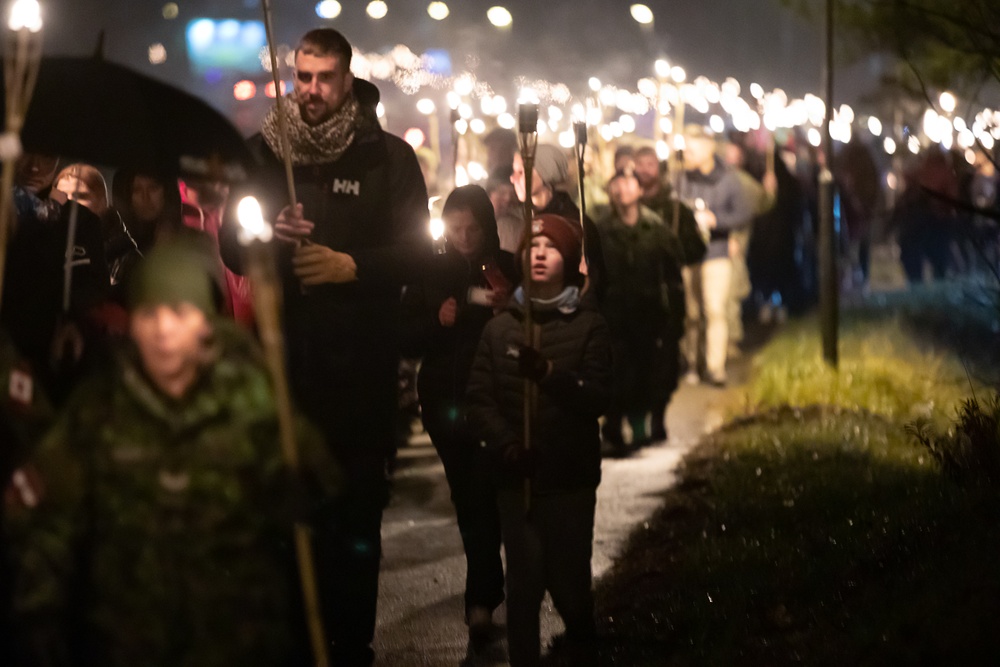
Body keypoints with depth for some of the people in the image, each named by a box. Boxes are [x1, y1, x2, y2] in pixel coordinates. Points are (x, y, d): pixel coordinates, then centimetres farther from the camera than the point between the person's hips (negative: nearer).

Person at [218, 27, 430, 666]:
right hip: (282, 356, 2)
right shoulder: (264, 151, 9)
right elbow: (232, 246, 9)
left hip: (362, 364, -2)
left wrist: (350, 265, -17)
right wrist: (269, 237, -12)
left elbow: (417, 251, -2)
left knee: (356, 511, -2)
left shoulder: (388, 156, 2)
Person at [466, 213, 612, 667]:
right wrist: (506, 445, -15)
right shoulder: (499, 328, 7)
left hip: (571, 479, -1)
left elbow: (597, 399, -9)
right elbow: (480, 399, 1)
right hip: (516, 477, 1)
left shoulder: (589, 326, 1)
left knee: (570, 582, 1)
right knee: (523, 586, -5)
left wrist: (550, 375, -25)